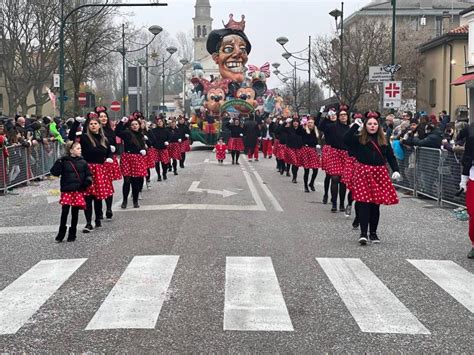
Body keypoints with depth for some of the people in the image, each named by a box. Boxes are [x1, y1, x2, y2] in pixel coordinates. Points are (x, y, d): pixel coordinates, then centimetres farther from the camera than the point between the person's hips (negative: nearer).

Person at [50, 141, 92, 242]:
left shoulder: (82, 162, 5)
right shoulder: (64, 161, -3)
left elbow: (88, 174, 11)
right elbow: (55, 172, -8)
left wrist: (88, 180, -10)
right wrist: (58, 163, -22)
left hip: (78, 191, 2)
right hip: (66, 191, -2)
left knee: (75, 213, 8)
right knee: (64, 212, -5)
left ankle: (72, 234, 19)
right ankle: (61, 233, 12)